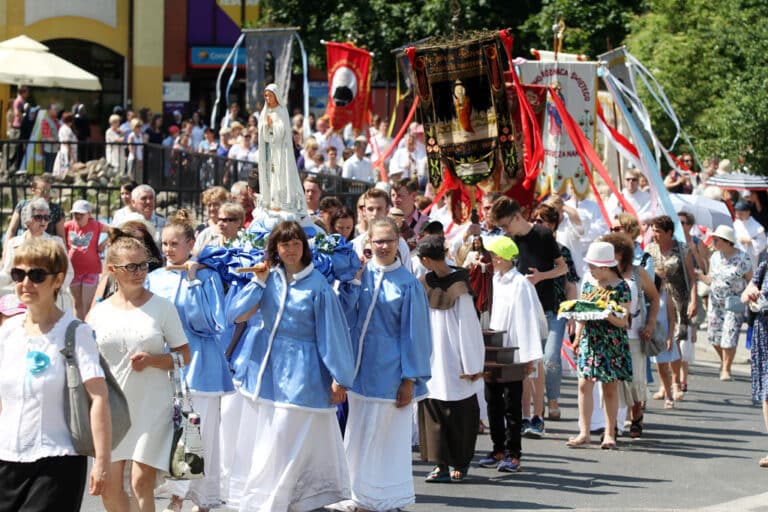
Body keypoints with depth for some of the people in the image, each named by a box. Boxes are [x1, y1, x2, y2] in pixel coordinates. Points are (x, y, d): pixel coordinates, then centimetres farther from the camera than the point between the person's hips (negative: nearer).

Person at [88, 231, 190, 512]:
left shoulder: (162, 306, -1)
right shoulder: (99, 312, 5)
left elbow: (184, 356, 0)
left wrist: (151, 360, -15)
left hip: (152, 406, -3)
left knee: (141, 483, -9)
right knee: (109, 485, 0)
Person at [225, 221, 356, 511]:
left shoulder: (317, 285, -10)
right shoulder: (269, 277, 3)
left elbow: (331, 333, -8)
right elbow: (237, 315, -3)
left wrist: (339, 378, -8)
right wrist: (259, 281, -10)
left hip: (301, 370, -5)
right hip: (269, 366, 5)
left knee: (281, 443, -3)